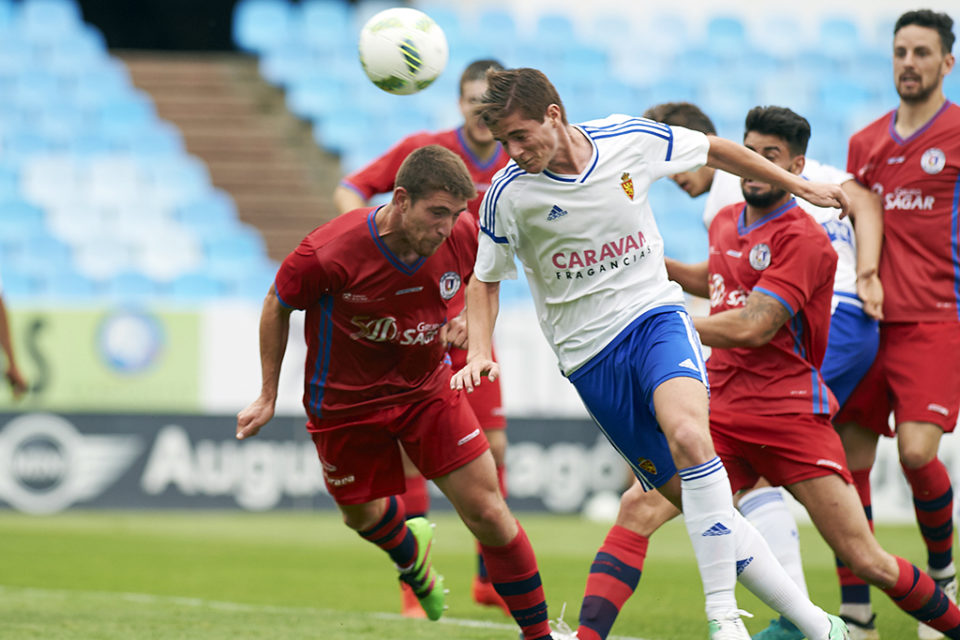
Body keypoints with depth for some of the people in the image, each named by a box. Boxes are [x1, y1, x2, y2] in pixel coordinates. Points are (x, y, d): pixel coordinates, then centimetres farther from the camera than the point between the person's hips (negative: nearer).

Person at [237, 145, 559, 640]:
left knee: (487, 512, -7)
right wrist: (268, 398, -3)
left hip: (427, 389, 2)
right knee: (362, 514, 17)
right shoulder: (331, 252, -30)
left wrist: (467, 323, -12)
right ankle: (411, 553, 55)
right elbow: (278, 305, -10)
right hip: (345, 400, -2)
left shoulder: (463, 237, -19)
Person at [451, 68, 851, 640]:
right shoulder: (508, 195, -8)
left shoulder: (632, 140, -6)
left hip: (655, 315, 0)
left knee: (689, 436, -31)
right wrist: (480, 351, -10)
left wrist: (799, 185, 19)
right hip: (590, 353, 0)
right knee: (687, 495, -5)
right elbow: (485, 279, 7)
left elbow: (711, 149, 12)